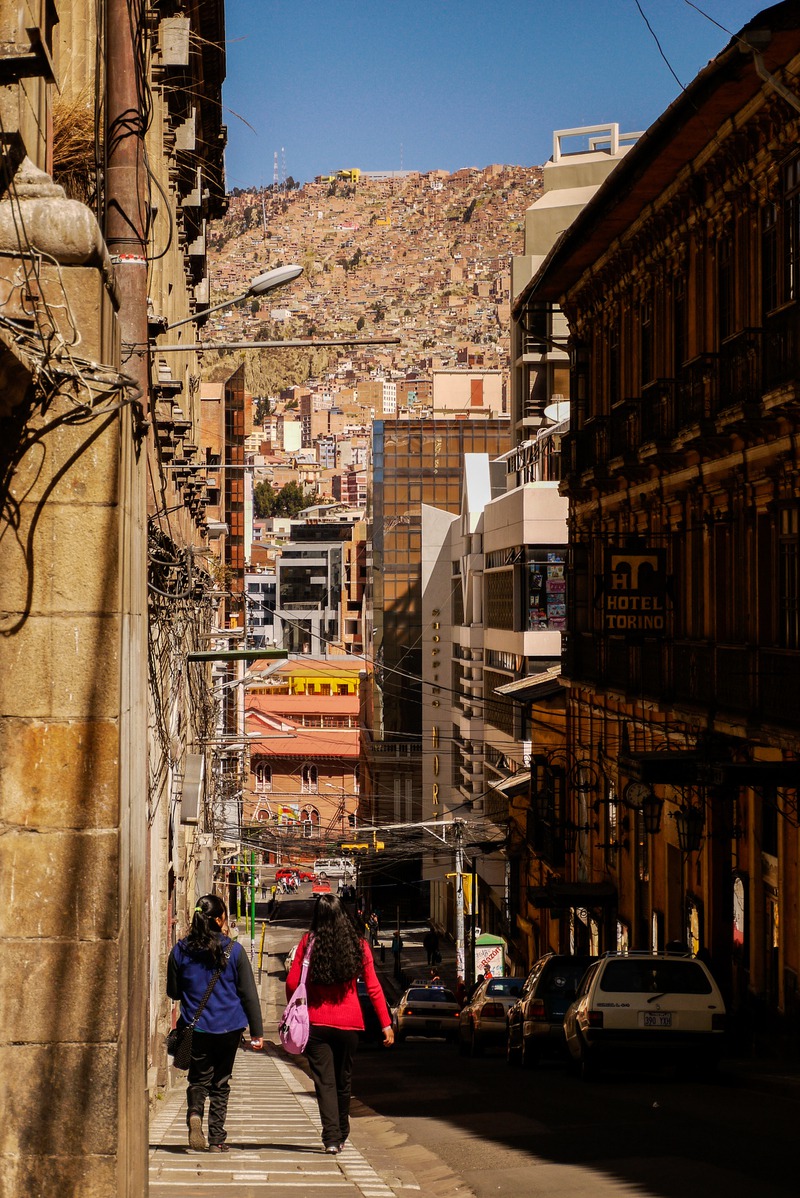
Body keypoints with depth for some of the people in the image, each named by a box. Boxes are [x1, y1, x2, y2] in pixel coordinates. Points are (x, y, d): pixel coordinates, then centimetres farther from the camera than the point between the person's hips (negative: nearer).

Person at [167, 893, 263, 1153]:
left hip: (195, 1027, 1)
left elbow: (173, 992, 8)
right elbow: (249, 994, -3)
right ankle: (217, 1139, 10)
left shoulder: (180, 951, -2)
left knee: (199, 1078, 11)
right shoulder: (234, 951, -6)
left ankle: (194, 1113, -19)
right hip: (228, 1027, -1)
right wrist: (256, 1032, 2)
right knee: (220, 1083, 12)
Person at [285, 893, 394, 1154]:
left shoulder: (309, 942, -4)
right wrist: (386, 1024, 2)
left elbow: (292, 983, -4)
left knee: (324, 1082, 0)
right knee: (343, 1081, 17)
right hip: (349, 1023, 2)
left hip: (316, 1022, -2)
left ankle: (331, 1138, -12)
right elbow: (373, 987, -1)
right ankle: (341, 1135, 27)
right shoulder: (358, 944, 0)